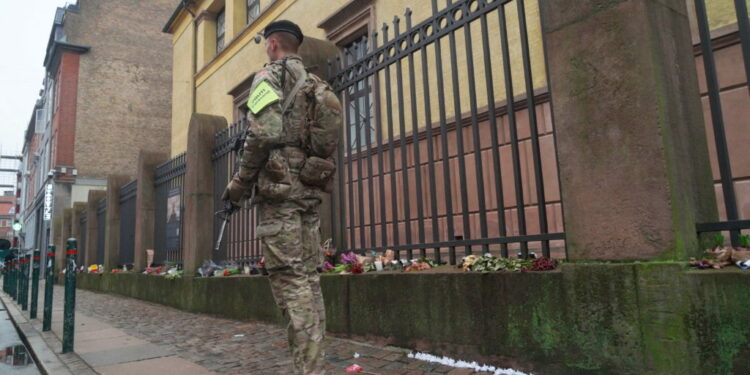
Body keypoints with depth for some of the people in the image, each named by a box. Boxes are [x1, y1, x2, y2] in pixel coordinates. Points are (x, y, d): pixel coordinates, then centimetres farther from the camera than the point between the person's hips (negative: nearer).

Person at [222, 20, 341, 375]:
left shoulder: (269, 75, -1)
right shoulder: (316, 84, 21)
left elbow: (264, 133, -16)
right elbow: (329, 140, 18)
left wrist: (240, 182, -7)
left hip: (280, 188, -7)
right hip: (311, 189, 8)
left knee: (290, 279, -8)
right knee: (309, 277, 9)